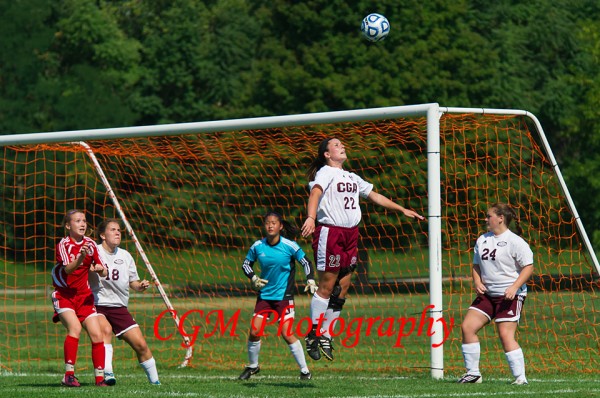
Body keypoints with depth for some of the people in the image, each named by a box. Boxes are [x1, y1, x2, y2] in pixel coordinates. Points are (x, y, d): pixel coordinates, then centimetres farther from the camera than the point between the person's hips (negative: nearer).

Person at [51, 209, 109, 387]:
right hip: (64, 295, -5)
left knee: (96, 334, -7)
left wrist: (99, 269, -18)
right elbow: (68, 269, -28)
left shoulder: (90, 244, 3)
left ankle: (100, 377, 3)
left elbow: (104, 272, 5)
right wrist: (80, 258, -45)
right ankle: (69, 375, -23)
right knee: (75, 328, -27)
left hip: (84, 296, 5)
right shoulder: (63, 244, -11)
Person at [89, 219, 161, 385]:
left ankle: (155, 381, 14)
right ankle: (107, 374, -38)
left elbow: (133, 282, 15)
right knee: (106, 330, -35)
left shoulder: (125, 256, 9)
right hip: (96, 305, -5)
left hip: (119, 307, 5)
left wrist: (141, 285, -8)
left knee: (141, 345, -2)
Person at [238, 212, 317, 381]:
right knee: (254, 332, -2)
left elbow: (306, 262, -3)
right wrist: (253, 278, -4)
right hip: (264, 295, 4)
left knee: (287, 334, -11)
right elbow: (246, 263, 12)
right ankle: (252, 366, 21)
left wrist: (310, 280, -17)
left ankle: (304, 370, 1)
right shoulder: (258, 246, -2)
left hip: (284, 296, -4)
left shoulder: (289, 246, -10)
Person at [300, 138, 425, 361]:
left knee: (342, 288, 4)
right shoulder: (326, 173, -4)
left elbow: (374, 196, 31)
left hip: (351, 234, 8)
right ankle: (313, 334, 0)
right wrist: (311, 217, -41)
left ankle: (326, 336, 11)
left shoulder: (351, 177, 22)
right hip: (330, 232, -8)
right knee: (326, 286, -7)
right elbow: (315, 193, -22)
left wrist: (403, 210, 31)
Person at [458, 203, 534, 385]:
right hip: (487, 294, 7)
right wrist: (477, 282, 3)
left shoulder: (515, 241, -8)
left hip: (509, 296, -7)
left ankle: (520, 377, -8)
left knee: (506, 335, -15)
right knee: (467, 327, -3)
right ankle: (473, 373, 6)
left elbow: (528, 267, -10)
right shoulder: (482, 240, 13)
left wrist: (514, 287, -21)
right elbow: (476, 265, 23)